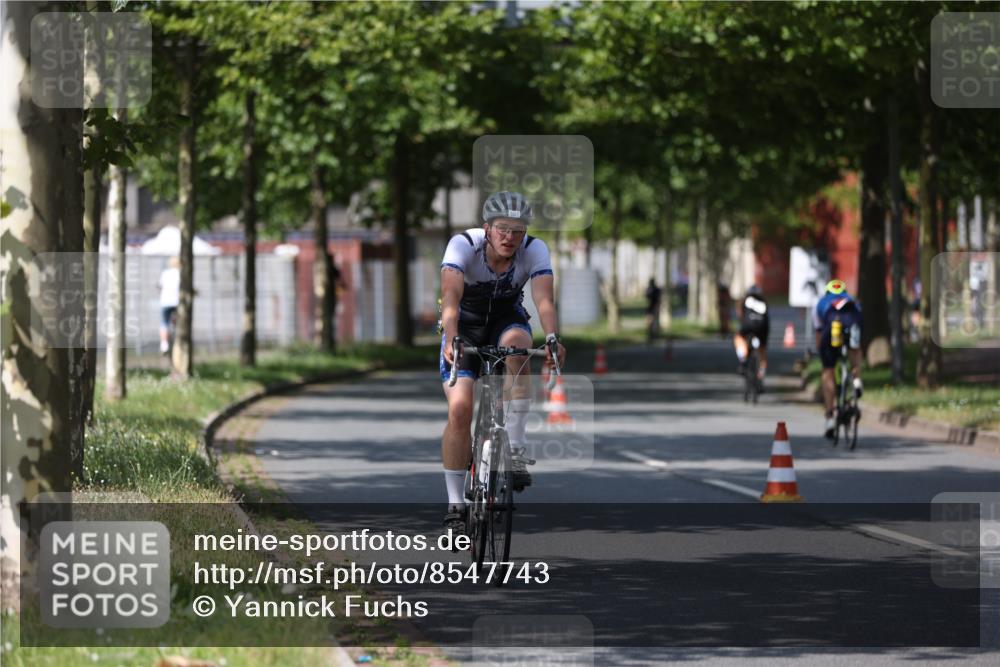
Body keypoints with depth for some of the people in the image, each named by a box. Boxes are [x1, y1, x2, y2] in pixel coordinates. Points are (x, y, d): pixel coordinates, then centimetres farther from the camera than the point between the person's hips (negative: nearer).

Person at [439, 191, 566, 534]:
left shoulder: (535, 250, -22)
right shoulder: (463, 245, -27)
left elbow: (544, 298, -36)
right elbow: (450, 296, -40)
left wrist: (552, 337, -55)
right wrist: (451, 339, -57)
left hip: (506, 318, 1)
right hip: (465, 323, -1)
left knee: (516, 342, -36)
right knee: (459, 407, -18)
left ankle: (515, 449, -28)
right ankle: (455, 506, -8)